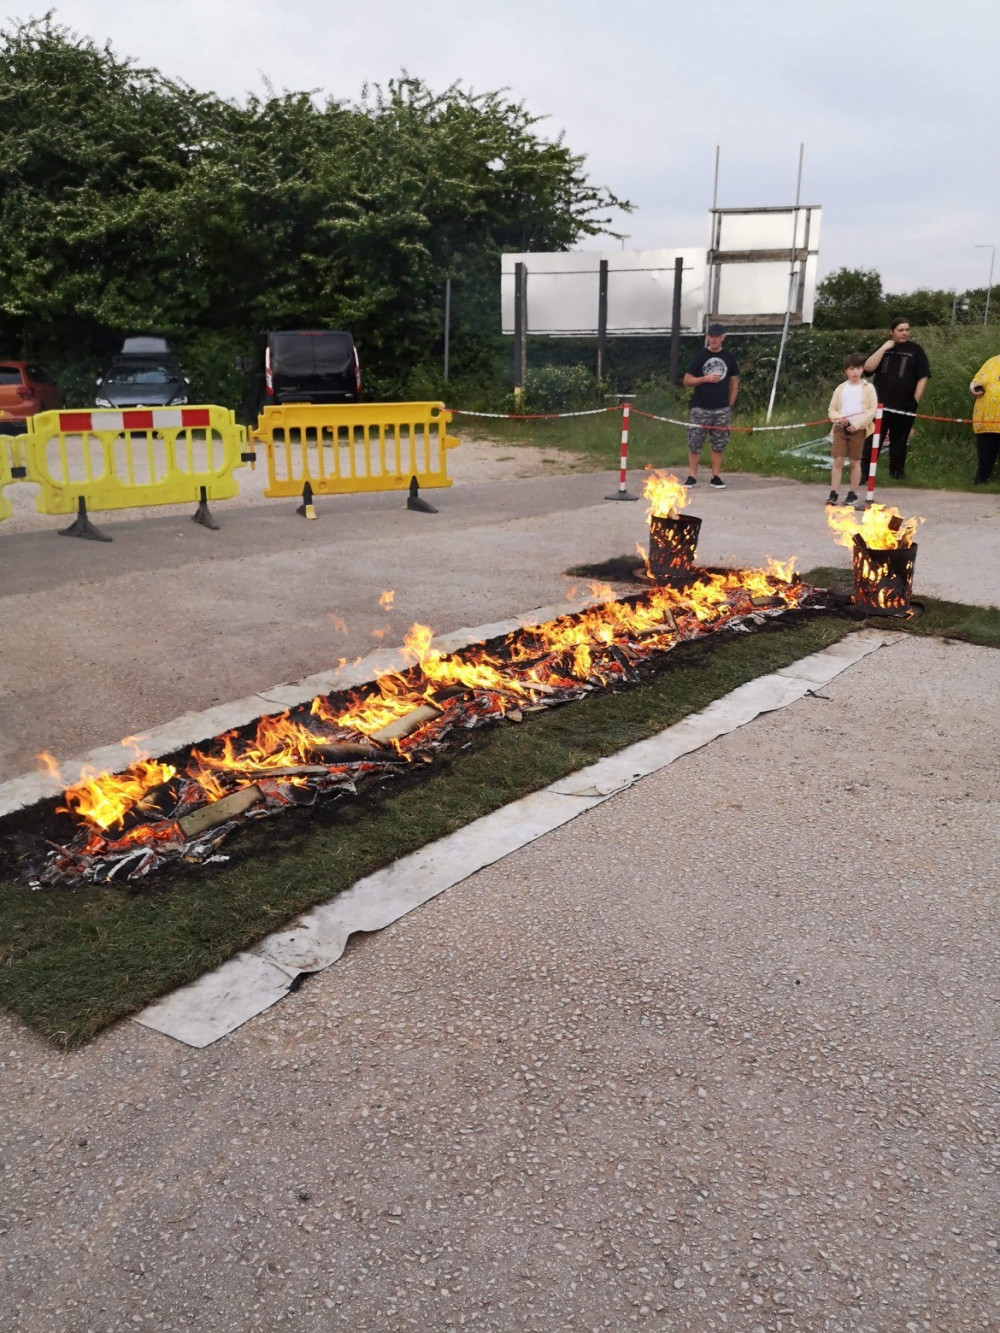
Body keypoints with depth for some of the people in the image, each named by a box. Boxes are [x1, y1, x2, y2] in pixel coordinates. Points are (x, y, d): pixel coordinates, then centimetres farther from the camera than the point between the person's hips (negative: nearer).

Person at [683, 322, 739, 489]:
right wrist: (705, 378, -14)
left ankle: (715, 477, 11)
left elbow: (734, 382, 14)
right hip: (700, 408, -2)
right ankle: (692, 477, 5)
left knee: (719, 445, 3)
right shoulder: (699, 356, 2)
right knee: (694, 444, -3)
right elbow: (687, 381, 0)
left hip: (722, 410, 2)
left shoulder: (729, 357, 9)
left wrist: (730, 405, 6)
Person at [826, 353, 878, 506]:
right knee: (838, 460, -4)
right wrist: (838, 418, -11)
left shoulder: (868, 388, 0)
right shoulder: (841, 388, 7)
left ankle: (853, 494, 11)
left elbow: (872, 410, -4)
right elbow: (832, 409, 10)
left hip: (858, 429, -2)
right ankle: (833, 493, -2)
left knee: (855, 462, 3)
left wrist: (857, 424, -13)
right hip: (840, 428, 2)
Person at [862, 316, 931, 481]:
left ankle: (898, 471, 20)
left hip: (904, 406, 0)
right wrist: (884, 348, -10)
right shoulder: (882, 348, 9)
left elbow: (923, 377, 2)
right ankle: (864, 471, -3)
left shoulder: (915, 350, 5)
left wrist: (915, 400, -4)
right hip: (880, 404, 0)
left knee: (899, 440, 9)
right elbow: (868, 368, -6)